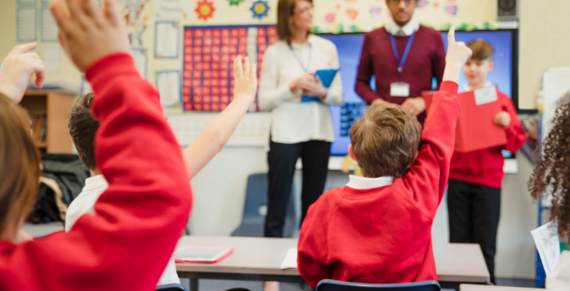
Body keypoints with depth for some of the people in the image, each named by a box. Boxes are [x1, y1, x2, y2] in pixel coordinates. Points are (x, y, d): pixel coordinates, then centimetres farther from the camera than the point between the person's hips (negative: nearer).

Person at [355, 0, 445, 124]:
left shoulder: (433, 37, 8)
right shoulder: (372, 38, 10)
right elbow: (361, 82, 13)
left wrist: (423, 101, -8)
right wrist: (375, 101, -5)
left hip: (420, 121, 0)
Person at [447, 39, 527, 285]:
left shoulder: (501, 100, 1)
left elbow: (516, 143, 0)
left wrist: (507, 124, -18)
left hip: (488, 180, -1)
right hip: (458, 178, 2)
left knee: (485, 243, 3)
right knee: (458, 240, 5)